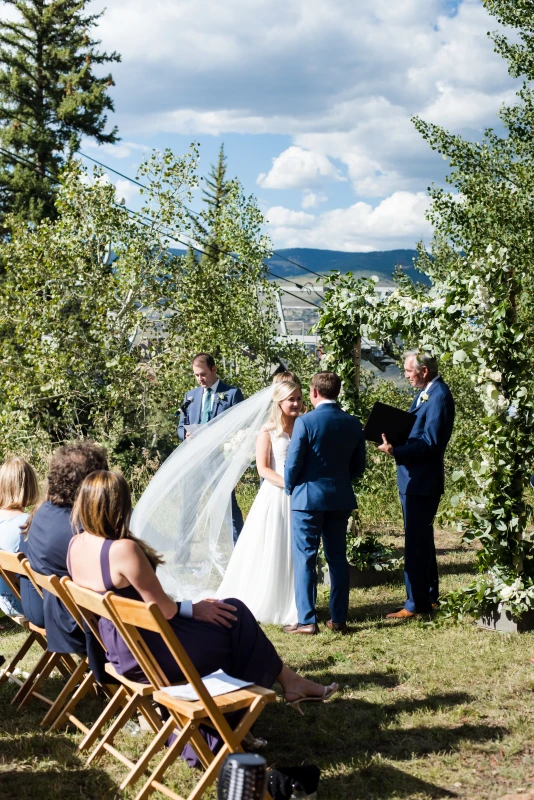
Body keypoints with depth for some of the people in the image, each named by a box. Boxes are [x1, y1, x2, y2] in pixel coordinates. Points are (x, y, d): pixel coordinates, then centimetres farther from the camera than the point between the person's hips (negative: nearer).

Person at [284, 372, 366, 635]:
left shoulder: (305, 422, -14)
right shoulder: (353, 423, 2)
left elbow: (293, 463, -11)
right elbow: (359, 465, 7)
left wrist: (290, 488, 7)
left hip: (308, 497, -5)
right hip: (340, 499, 5)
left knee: (305, 558, 1)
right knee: (337, 558, 11)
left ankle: (307, 620, 0)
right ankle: (339, 619, 14)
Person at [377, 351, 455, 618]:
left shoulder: (439, 396, -19)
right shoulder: (425, 392, 11)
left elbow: (430, 443, -24)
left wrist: (396, 451, -30)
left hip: (422, 481, -10)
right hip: (414, 478, 10)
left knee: (416, 541, -4)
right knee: (422, 538, 18)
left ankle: (416, 603, 3)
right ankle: (429, 596, 30)